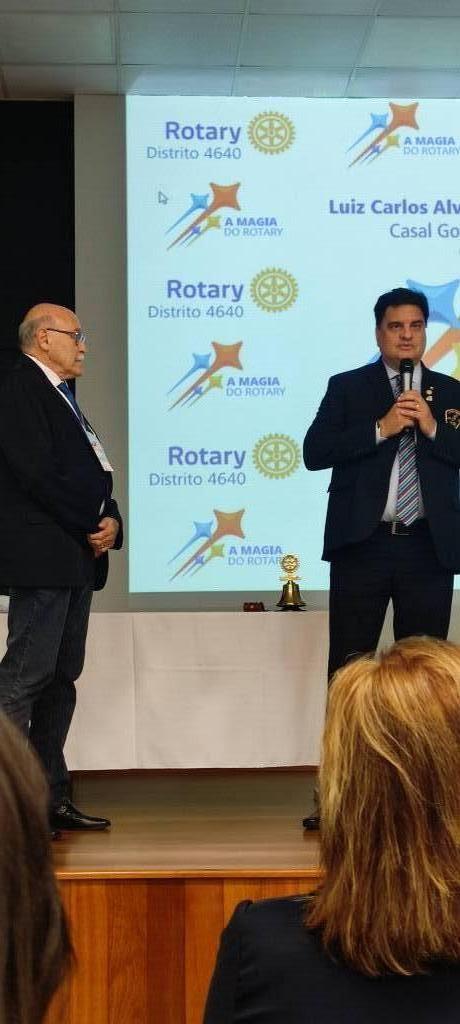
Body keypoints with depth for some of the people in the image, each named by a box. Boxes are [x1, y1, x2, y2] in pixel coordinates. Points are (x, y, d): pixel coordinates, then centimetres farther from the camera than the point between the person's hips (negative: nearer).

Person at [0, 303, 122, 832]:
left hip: (75, 560, 10)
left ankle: (51, 797, 17)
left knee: (62, 678, 11)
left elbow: (91, 472, 18)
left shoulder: (59, 396, 22)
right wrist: (93, 526, -11)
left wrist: (111, 521, -1)